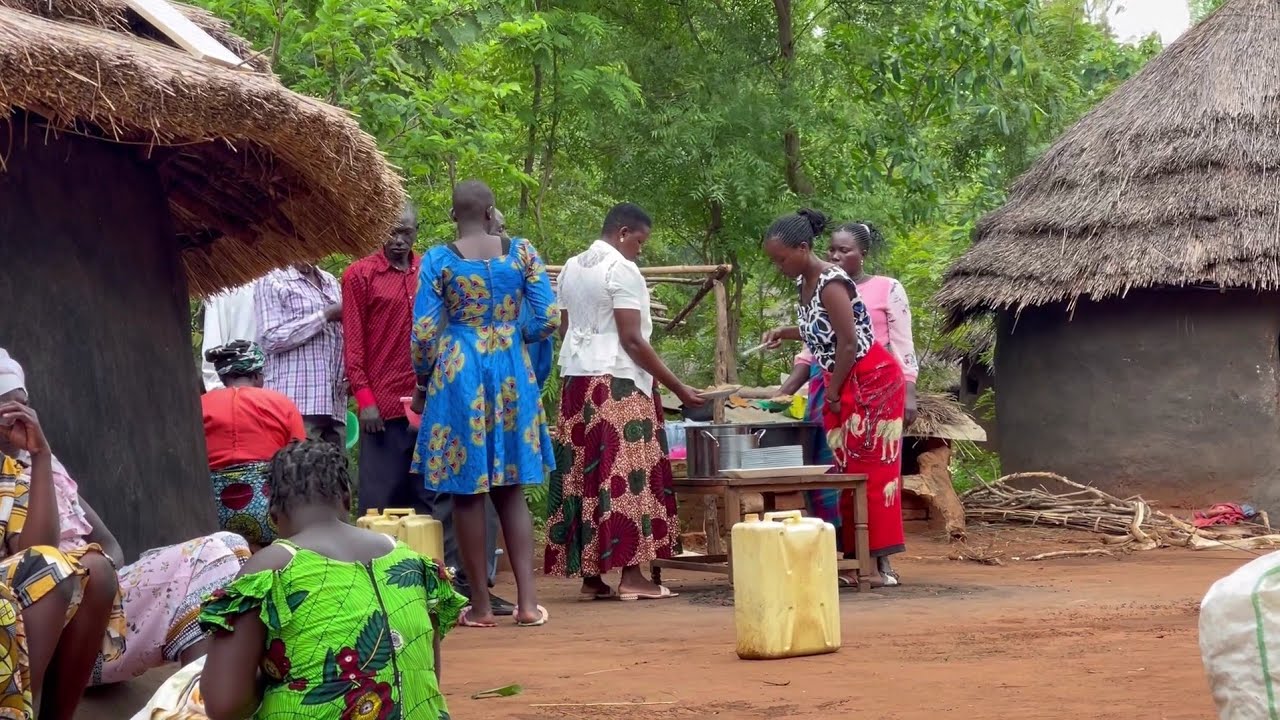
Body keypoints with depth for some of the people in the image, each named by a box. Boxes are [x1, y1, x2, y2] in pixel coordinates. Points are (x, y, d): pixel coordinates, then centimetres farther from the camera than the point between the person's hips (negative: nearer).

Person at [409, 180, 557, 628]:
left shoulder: (438, 260, -5)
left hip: (459, 374, -2)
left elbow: (424, 332, -7)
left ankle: (481, 605, 7)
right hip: (512, 373, 2)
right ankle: (527, 601, 3)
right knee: (511, 489, 11)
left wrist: (422, 382, 9)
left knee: (467, 490, 5)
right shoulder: (522, 253, 0)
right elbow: (550, 318, -1)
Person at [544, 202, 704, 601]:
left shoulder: (571, 267, 14)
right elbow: (632, 340, -15)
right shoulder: (622, 270, -11)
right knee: (628, 476, -6)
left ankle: (589, 576, 6)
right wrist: (678, 388, -12)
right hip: (618, 383, -8)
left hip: (576, 380, 8)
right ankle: (631, 575, -8)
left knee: (583, 477, 6)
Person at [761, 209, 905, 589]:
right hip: (846, 385, 10)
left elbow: (848, 343, -23)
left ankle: (876, 563, -5)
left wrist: (832, 392, -13)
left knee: (870, 469, -7)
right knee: (849, 471, 9)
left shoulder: (831, 284, -21)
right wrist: (784, 333, 7)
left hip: (871, 381, -9)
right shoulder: (805, 282, 6)